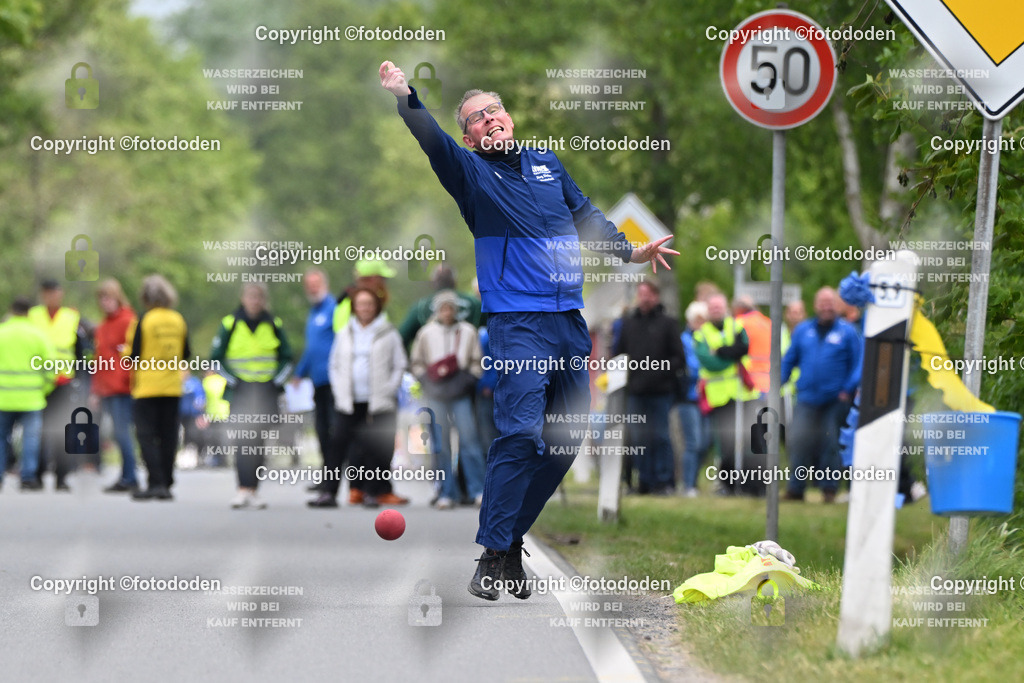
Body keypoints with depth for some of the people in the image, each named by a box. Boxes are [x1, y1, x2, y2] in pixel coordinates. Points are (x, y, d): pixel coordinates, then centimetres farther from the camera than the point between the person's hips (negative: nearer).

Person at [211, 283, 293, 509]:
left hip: (266, 391, 2)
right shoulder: (230, 323, 0)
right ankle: (243, 489, -20)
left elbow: (287, 358, 15)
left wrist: (276, 381, 2)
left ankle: (253, 490, 7)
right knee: (242, 440, -15)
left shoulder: (274, 324, 6)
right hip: (240, 390, -2)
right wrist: (233, 381, -5)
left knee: (259, 442, 2)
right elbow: (216, 358, 5)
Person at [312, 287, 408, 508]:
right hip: (348, 403, 2)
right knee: (338, 445, -6)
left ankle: (372, 492, 7)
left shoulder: (388, 334, 4)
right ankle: (328, 492, -7)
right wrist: (339, 391, 6)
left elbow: (400, 366, 6)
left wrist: (388, 391, -3)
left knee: (375, 448, -2)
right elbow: (334, 365, 19)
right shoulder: (344, 334, 13)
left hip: (378, 403, -2)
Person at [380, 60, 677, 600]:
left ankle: (513, 539, 18)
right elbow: (432, 141, -17)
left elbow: (585, 214, 30)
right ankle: (493, 557, -15)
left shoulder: (547, 163, 17)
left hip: (570, 320, 6)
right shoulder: (471, 172, 1)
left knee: (566, 440, 7)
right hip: (517, 322, -6)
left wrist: (629, 252, 29)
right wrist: (403, 96, -33)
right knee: (521, 433, -18)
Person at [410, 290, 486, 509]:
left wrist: (469, 379, -4)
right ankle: (447, 493, 3)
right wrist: (427, 378, -3)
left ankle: (477, 491, -4)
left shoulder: (467, 332, 7)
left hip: (461, 393, 0)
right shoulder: (426, 333, 8)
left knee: (469, 439, -8)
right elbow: (416, 362, 13)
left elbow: (477, 361, 12)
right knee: (441, 443, -1)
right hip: (436, 395, 1)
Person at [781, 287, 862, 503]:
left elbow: (859, 363, -2)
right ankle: (795, 488, -1)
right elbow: (788, 361, 14)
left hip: (835, 400, -2)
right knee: (798, 441, -8)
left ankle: (829, 488, 14)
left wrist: (849, 389, -11)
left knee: (830, 444, 3)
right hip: (807, 398, 2)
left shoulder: (847, 332, 0)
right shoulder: (803, 330, 10)